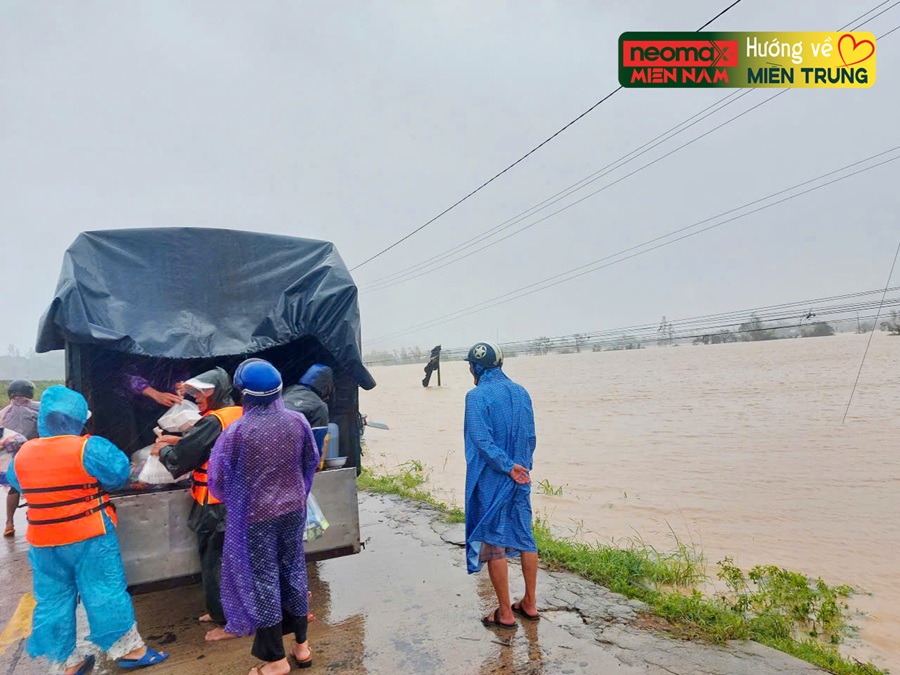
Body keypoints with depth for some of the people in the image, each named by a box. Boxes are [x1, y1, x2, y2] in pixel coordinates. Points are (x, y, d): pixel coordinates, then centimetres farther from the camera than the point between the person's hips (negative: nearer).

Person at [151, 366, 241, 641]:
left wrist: (163, 450, 5)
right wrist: (178, 440, 13)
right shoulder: (239, 415, 5)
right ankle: (222, 610, 34)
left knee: (214, 562, 5)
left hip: (216, 506, -8)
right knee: (230, 557, 20)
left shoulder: (213, 422, -20)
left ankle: (228, 622, 15)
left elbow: (179, 458, -14)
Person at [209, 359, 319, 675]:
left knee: (263, 580, 10)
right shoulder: (297, 421, -9)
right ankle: (301, 645, 32)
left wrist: (234, 499, 12)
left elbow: (217, 480, -9)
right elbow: (311, 463, 4)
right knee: (294, 571, 18)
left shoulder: (237, 432, -20)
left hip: (255, 516, -4)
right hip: (293, 510, 4)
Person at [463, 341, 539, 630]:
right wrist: (520, 467, 15)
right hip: (521, 479, 6)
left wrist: (509, 467, -15)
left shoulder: (477, 396, -15)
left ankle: (505, 613, 17)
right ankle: (530, 603, 30)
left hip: (491, 482, -6)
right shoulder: (521, 392, 4)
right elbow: (531, 437, 8)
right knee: (524, 537, 17)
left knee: (493, 543, 6)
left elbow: (482, 440, -22)